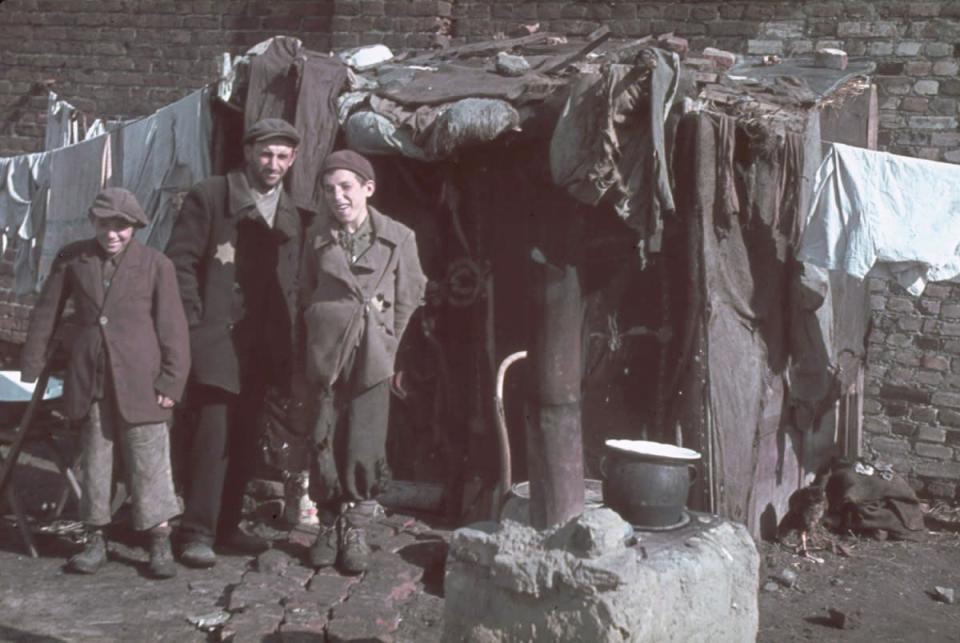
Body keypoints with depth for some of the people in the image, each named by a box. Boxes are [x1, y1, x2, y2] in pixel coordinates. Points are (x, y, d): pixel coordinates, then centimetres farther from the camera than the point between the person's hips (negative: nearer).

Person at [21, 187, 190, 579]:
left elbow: (172, 329, -3)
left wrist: (171, 382, -7)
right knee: (93, 461, 11)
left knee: (149, 463, 1)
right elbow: (46, 314, 11)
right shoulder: (71, 259, 5)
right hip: (88, 381, 3)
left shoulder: (156, 265, -3)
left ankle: (160, 544, 9)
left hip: (139, 382, -3)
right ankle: (95, 541, 22)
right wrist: (32, 367, 11)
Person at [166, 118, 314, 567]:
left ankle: (226, 524, 20)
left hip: (262, 344, 5)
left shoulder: (295, 216, 12)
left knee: (244, 438, 9)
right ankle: (197, 533, -5)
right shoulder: (209, 197, -2)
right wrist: (193, 323, -11)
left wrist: (288, 340, 6)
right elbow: (179, 261, -5)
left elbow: (295, 282, 14)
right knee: (213, 432, -11)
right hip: (215, 338, -5)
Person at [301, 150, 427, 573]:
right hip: (326, 354, 2)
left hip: (373, 357, -2)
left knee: (365, 446, -3)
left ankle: (355, 529, 11)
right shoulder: (318, 238, 5)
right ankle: (331, 523, 19)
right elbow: (306, 298, 14)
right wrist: (320, 341, 9)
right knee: (325, 442, 3)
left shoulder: (398, 238, -2)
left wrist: (394, 353, 3)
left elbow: (408, 301, 3)